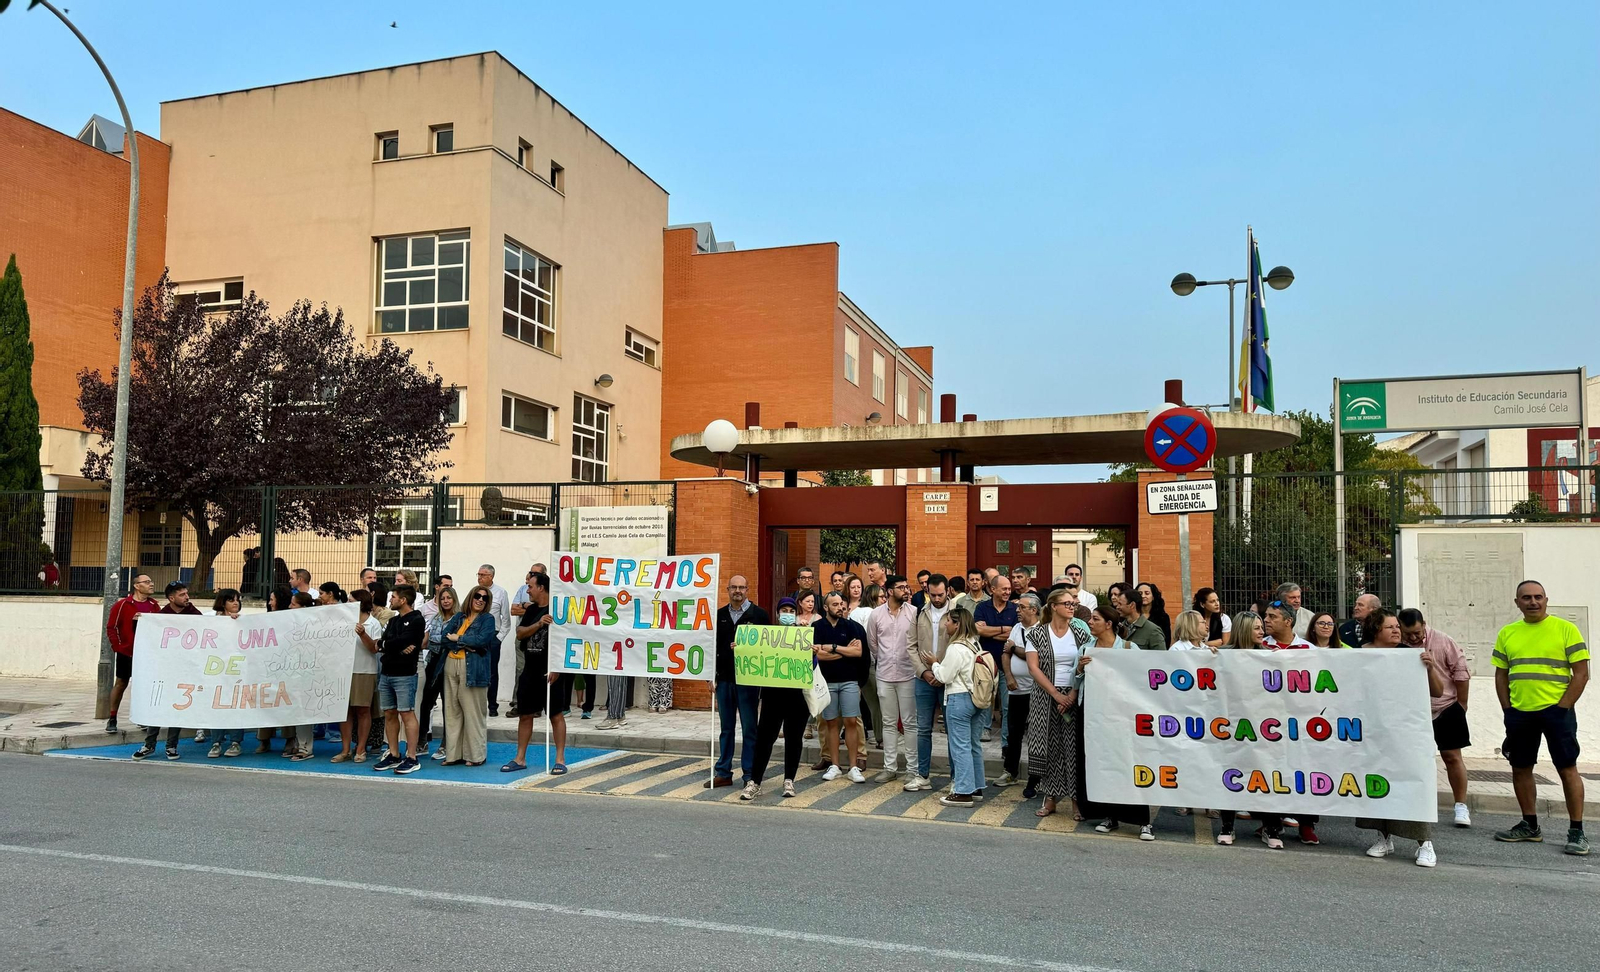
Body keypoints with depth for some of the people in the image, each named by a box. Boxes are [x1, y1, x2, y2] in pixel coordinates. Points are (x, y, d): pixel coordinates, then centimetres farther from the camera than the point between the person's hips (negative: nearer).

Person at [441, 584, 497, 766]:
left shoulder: (488, 619, 4)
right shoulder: (458, 617, 17)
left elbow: (482, 639, -12)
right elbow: (445, 635, 3)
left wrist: (457, 638, -3)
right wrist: (467, 645, -11)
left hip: (473, 668, -5)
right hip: (451, 665, 5)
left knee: (473, 712, -5)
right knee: (452, 711, 5)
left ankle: (476, 755, 2)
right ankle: (454, 754, 12)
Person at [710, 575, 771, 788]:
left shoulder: (759, 615, -1)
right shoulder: (719, 615, 10)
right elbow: (713, 647, 11)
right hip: (724, 679, 4)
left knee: (750, 729, 2)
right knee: (726, 728, 11)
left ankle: (750, 776, 8)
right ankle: (723, 773, 19)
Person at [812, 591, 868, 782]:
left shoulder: (850, 626, 2)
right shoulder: (817, 627, -1)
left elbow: (858, 652, -9)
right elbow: (818, 654, -12)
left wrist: (833, 648, -13)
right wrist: (846, 650, -8)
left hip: (849, 680, 0)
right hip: (827, 681, 0)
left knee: (851, 722, -2)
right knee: (831, 723, 5)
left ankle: (853, 767, 3)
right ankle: (833, 765, 14)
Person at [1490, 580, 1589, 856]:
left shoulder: (1566, 629, -3)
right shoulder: (1507, 633, 9)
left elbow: (1581, 673, -5)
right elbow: (1501, 675, 13)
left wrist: (1562, 708, -10)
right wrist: (1508, 710, 5)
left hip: (1556, 711, -4)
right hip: (1519, 713, 4)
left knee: (1567, 769, -1)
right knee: (1520, 769, 10)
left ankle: (1577, 832, 8)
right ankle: (1530, 825, 23)